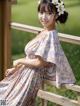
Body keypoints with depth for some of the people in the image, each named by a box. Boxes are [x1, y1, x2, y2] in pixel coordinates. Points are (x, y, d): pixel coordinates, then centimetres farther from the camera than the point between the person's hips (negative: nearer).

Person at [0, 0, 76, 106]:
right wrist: (16, 68, 10)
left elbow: (40, 62, -25)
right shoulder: (44, 33, 3)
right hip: (26, 73, 9)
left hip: (32, 77, -9)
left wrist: (19, 61, -10)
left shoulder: (50, 36, -24)